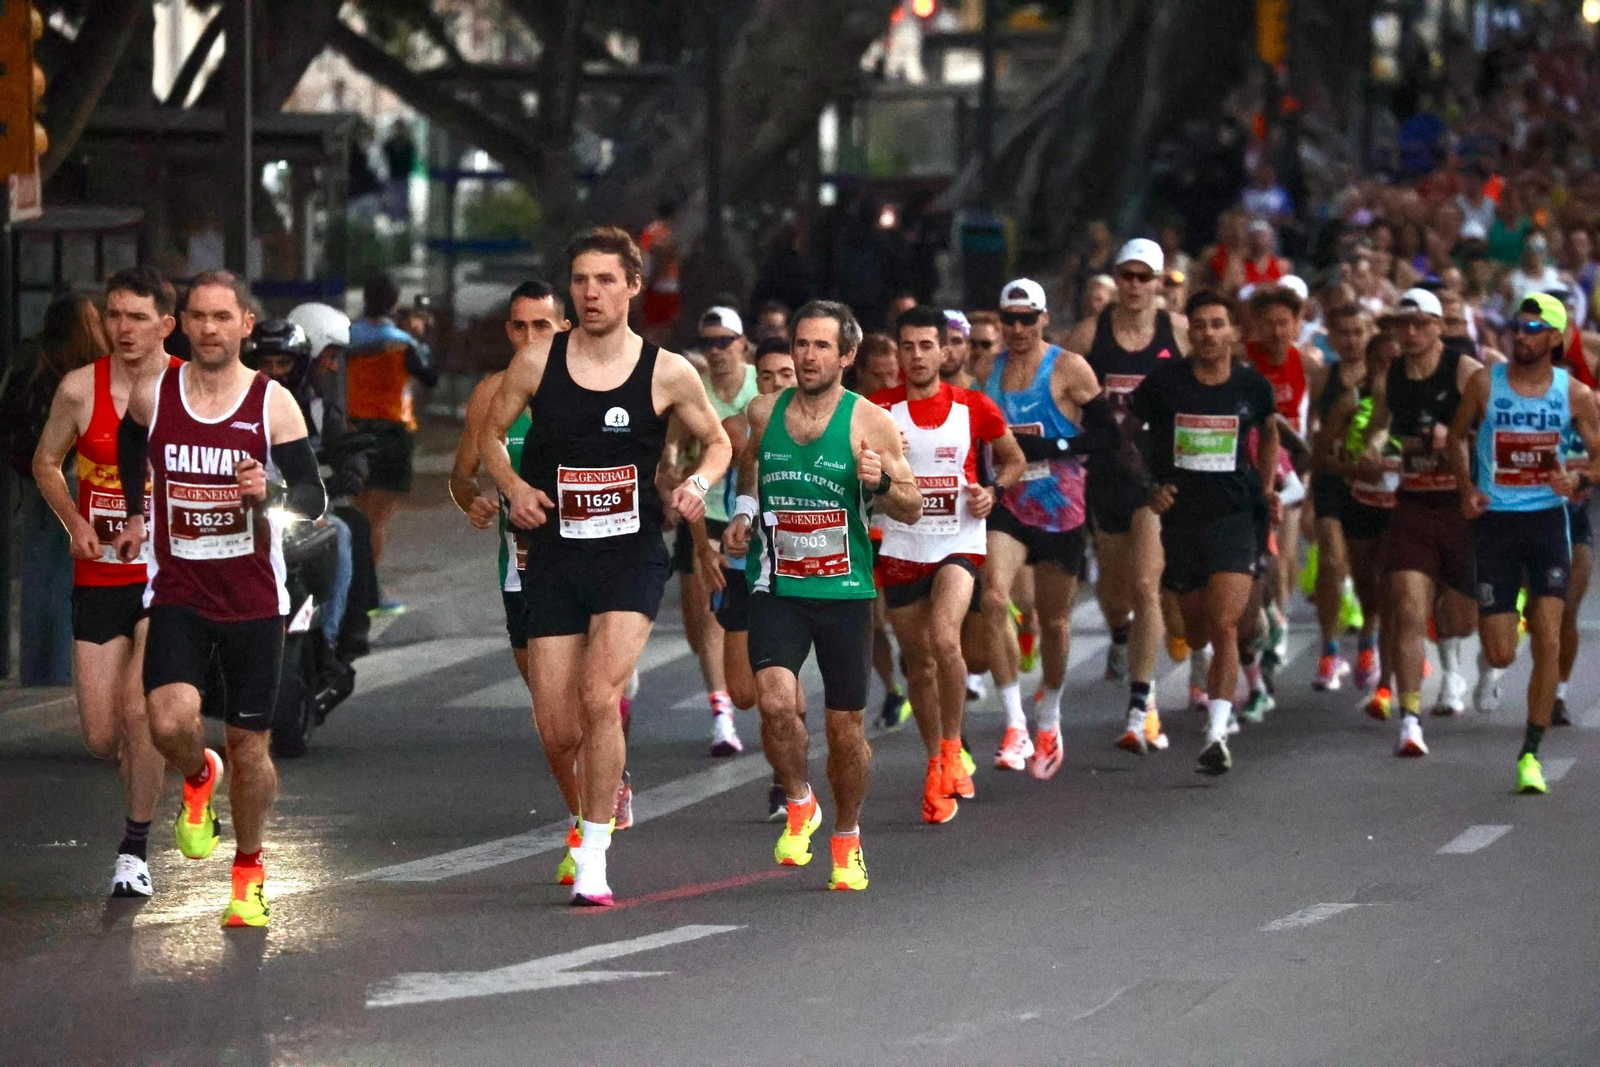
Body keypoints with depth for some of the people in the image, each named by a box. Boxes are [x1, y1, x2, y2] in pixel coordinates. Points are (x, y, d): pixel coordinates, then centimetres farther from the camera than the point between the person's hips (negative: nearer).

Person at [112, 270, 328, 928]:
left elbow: (314, 498, -7)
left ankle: (248, 871, 27)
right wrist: (134, 512, 23)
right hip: (178, 594, 0)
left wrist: (270, 494, -26)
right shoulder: (152, 396, -1)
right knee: (170, 721, -21)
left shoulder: (273, 404, -6)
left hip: (253, 596, 0)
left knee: (248, 744, 5)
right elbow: (129, 441, 24)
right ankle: (198, 780, 16)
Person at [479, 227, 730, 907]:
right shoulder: (537, 362, 0)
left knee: (600, 695, -23)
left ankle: (593, 859, -13)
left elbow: (717, 442, 13)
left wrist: (700, 482, -8)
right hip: (554, 561, 2)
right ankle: (587, 817, 33)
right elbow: (490, 434, 14)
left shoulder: (668, 373, -2)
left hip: (632, 558, -2)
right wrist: (513, 486, -5)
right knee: (557, 730, 0)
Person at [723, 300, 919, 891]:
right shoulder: (763, 412, 4)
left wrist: (880, 482, -21)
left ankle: (846, 837, 29)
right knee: (775, 700, -22)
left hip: (845, 592, -1)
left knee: (846, 726, 5)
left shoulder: (870, 421, -4)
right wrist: (742, 511, 8)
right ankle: (798, 804, 4)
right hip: (776, 590, 1)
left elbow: (912, 510, -1)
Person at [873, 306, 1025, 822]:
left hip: (959, 543, -2)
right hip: (901, 547, 2)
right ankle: (936, 765, 25)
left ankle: (952, 749, -8)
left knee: (944, 639, -25)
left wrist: (993, 491, -6)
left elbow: (1014, 459, 14)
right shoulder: (878, 410, -2)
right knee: (919, 663, 9)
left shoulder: (973, 407, -1)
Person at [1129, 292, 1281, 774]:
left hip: (1236, 516, -1)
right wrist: (1147, 486, -3)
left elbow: (1269, 433, 21)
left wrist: (1267, 489, 11)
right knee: (1196, 633, 12)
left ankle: (1217, 735, -19)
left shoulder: (1252, 386, -1)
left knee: (1224, 626, -17)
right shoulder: (1163, 382, -4)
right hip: (1180, 515, 1)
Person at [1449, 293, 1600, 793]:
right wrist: (1467, 488, -5)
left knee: (1547, 642, -12)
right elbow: (1458, 436, 11)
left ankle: (1531, 754, -3)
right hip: (1496, 521, 0)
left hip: (1548, 521, 0)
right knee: (1500, 656, 0)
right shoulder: (1485, 382, -1)